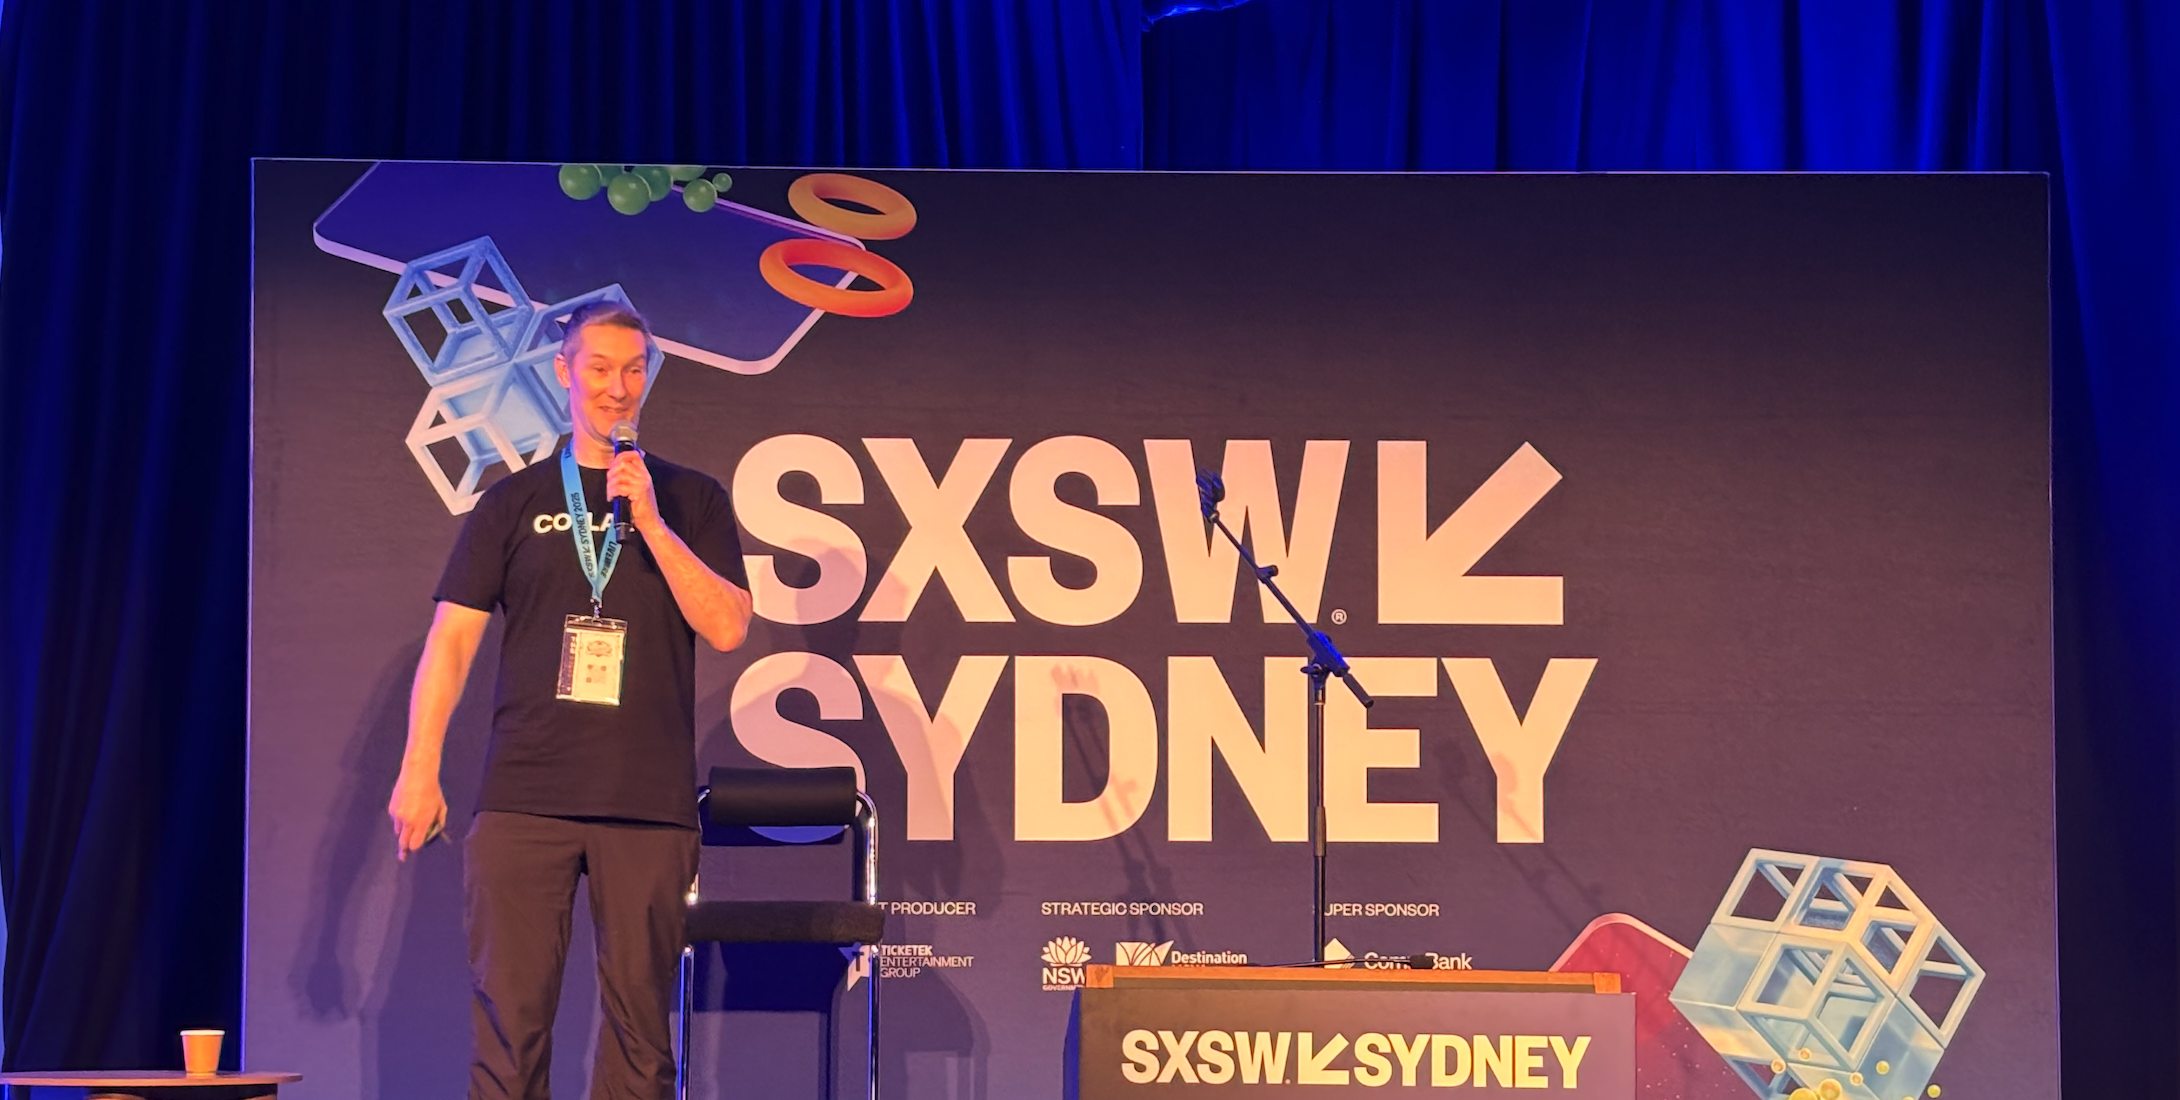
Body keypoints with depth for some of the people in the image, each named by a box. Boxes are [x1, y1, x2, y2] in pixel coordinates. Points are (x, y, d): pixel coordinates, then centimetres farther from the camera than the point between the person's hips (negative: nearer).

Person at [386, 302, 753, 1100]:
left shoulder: (690, 500, 11)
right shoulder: (515, 502, 11)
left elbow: (727, 628, 0)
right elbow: (453, 636, 8)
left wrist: (649, 523, -7)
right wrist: (420, 767, -1)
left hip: (649, 803, 0)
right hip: (523, 796, 0)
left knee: (640, 1018, 0)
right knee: (509, 1012, -3)